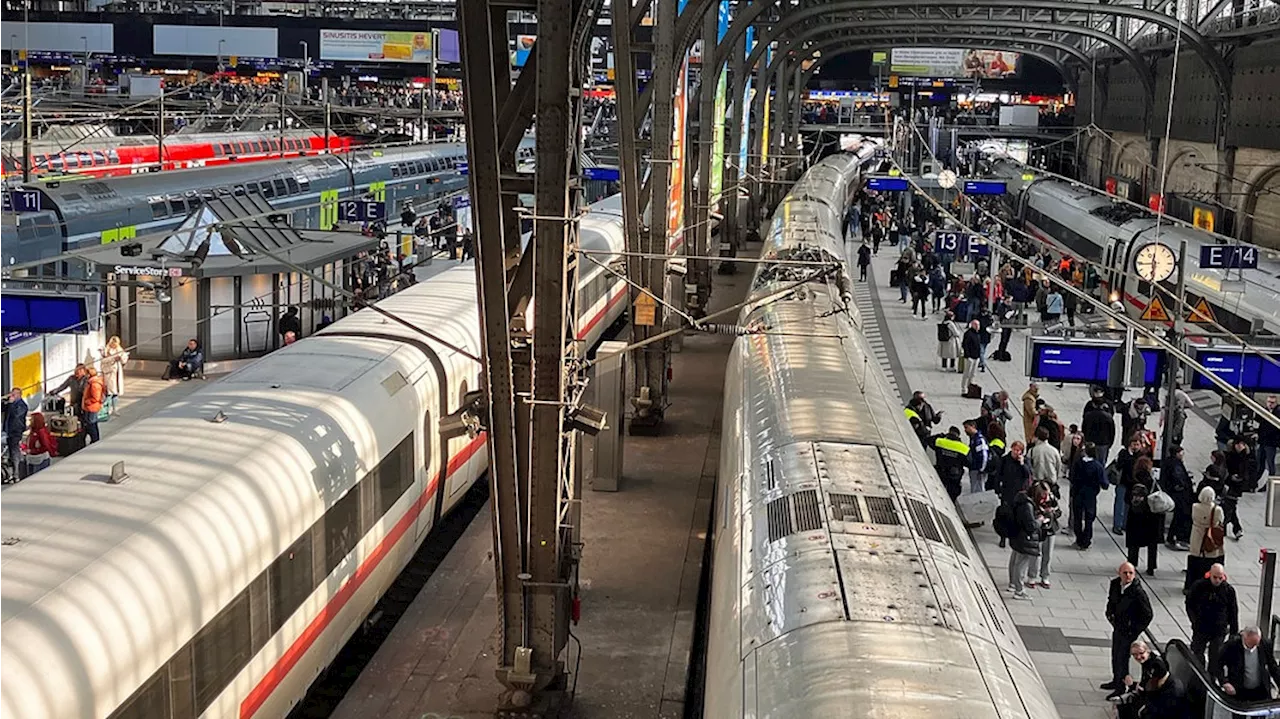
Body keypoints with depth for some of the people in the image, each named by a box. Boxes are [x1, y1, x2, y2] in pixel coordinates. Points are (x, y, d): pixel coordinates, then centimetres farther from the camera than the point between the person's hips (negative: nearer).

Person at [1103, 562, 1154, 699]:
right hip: (1117, 626, 7)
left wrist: (1135, 631, -16)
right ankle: (1116, 681, 42)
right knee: (1115, 655, 22)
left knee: (1122, 658, 1)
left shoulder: (1138, 592, -26)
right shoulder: (1115, 584, -7)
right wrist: (1110, 614, 5)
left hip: (1129, 631, -7)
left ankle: (1121, 687, 18)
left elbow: (1148, 615, -19)